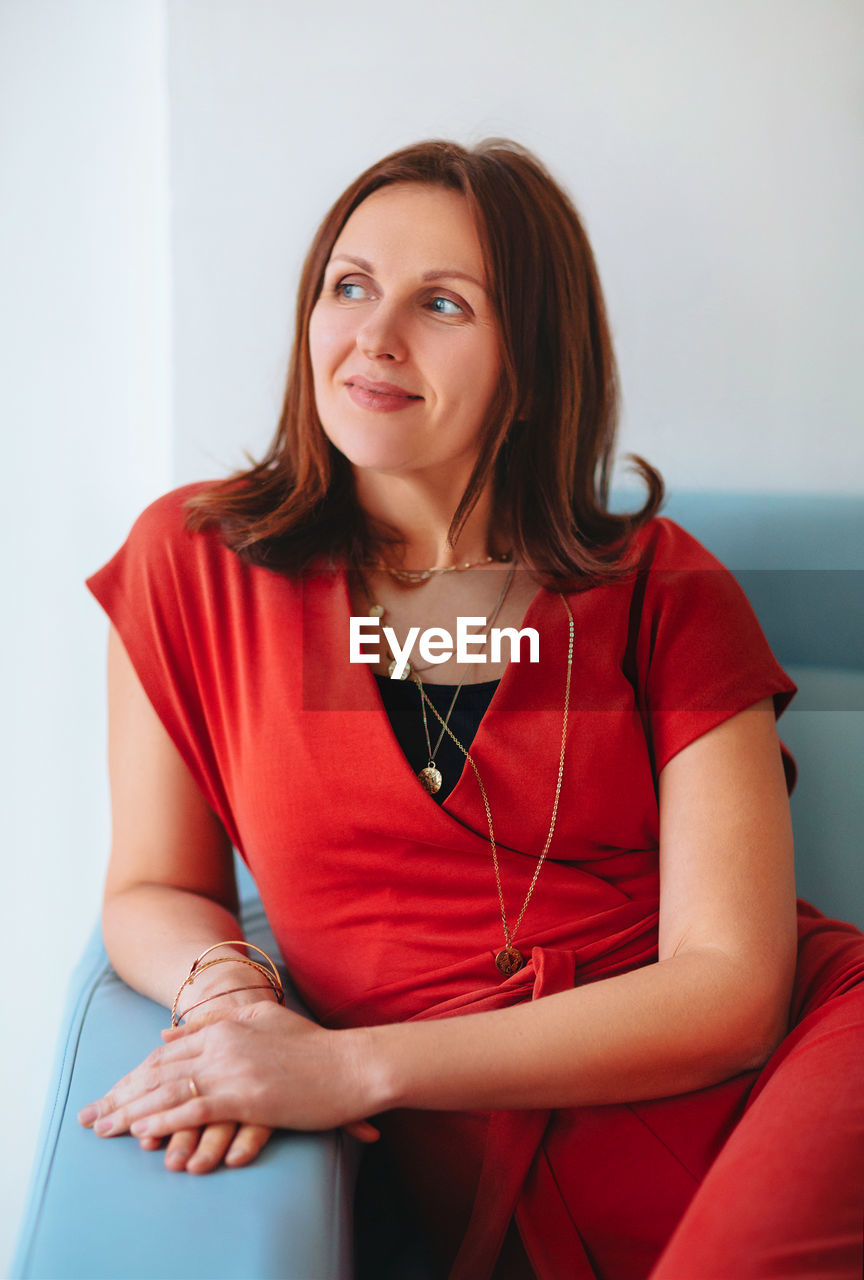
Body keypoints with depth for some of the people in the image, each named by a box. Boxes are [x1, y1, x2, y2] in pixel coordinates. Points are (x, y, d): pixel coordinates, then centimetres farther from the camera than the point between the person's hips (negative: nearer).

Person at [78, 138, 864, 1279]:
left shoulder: (662, 590, 3)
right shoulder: (195, 561, 6)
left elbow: (730, 985, -6)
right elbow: (153, 891, 15)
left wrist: (352, 1067, -16)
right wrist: (226, 989, -11)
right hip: (523, 1182, 1)